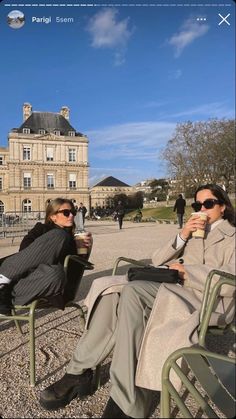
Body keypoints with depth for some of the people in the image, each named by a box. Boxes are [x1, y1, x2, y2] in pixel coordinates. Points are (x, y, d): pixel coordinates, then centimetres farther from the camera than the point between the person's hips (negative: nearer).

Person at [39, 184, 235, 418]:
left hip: (206, 298, -6)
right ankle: (79, 372, -17)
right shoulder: (192, 232, 27)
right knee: (113, 290, -22)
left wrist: (186, 270, -12)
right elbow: (156, 261, 16)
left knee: (132, 291, -32)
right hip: (172, 287, 6)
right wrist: (182, 236, 2)